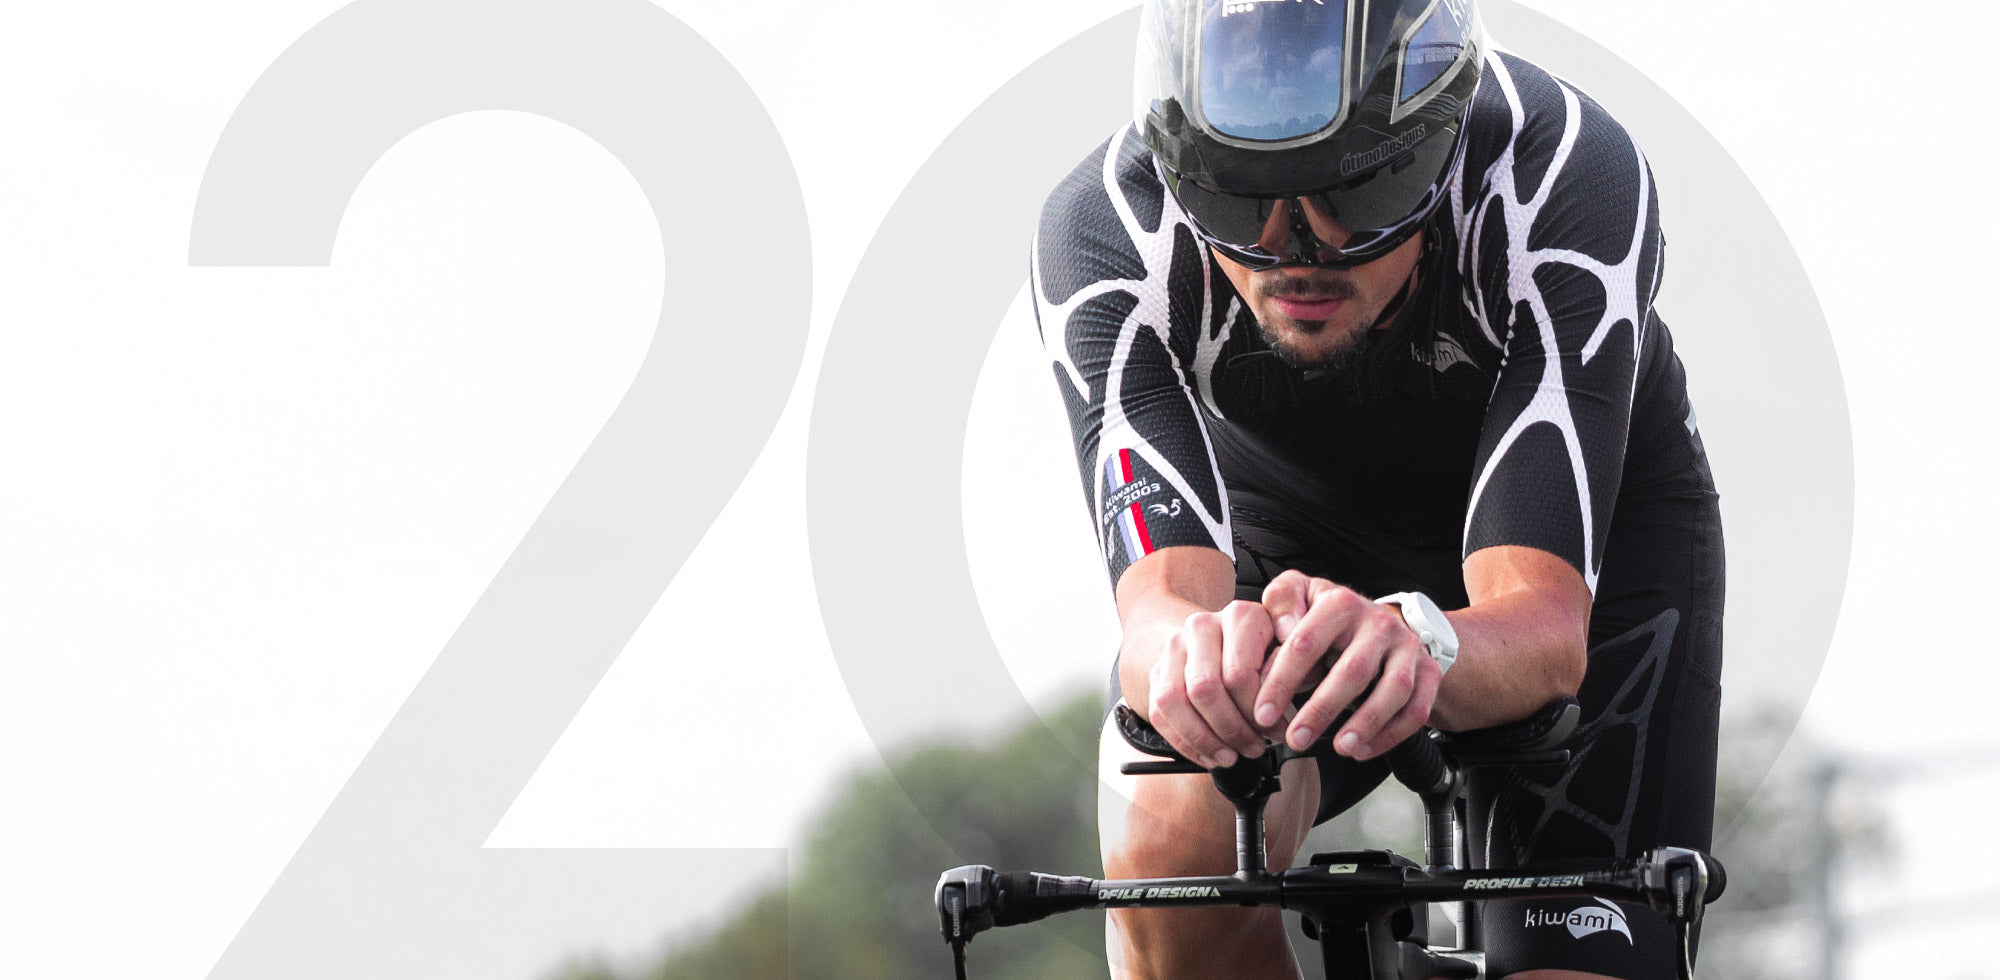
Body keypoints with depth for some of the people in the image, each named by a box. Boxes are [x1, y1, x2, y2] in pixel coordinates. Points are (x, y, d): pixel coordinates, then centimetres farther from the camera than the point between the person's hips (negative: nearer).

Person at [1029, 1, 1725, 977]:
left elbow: (1548, 618, -43)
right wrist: (1188, 654, -66)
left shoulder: (1565, 182, -36)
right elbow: (1162, 601, -41)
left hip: (1587, 539, 0)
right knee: (1175, 838, -30)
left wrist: (1416, 644, -67)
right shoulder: (1104, 232, -32)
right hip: (1287, 545, 0)